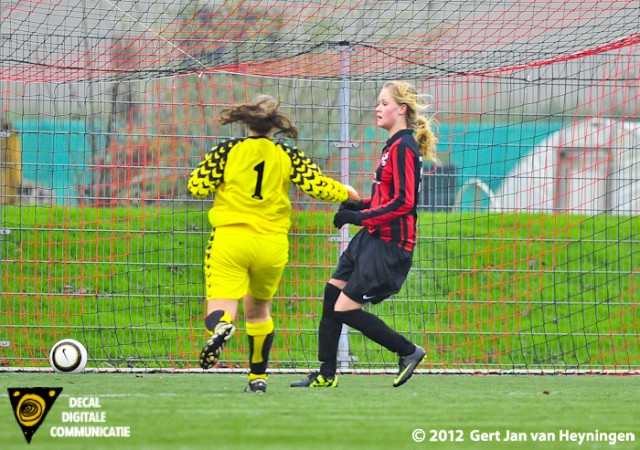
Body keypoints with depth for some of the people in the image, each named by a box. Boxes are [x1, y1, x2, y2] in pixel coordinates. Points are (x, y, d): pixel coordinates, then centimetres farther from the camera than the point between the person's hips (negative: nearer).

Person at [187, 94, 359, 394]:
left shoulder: (227, 151, 0)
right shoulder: (288, 156, 3)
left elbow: (197, 187, -3)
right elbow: (318, 186, -4)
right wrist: (345, 193, 16)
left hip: (230, 238, -2)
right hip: (272, 243, 2)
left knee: (219, 309, -9)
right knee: (258, 309, 24)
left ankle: (221, 327, -46)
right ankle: (258, 377, 29)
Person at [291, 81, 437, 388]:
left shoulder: (403, 148, -17)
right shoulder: (394, 146, 14)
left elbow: (403, 203, -23)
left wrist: (360, 217, -21)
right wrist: (360, 206, 9)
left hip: (389, 245, -10)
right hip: (373, 239, 10)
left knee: (345, 309, -8)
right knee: (332, 294, 9)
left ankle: (409, 352, 5)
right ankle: (326, 375, 16)